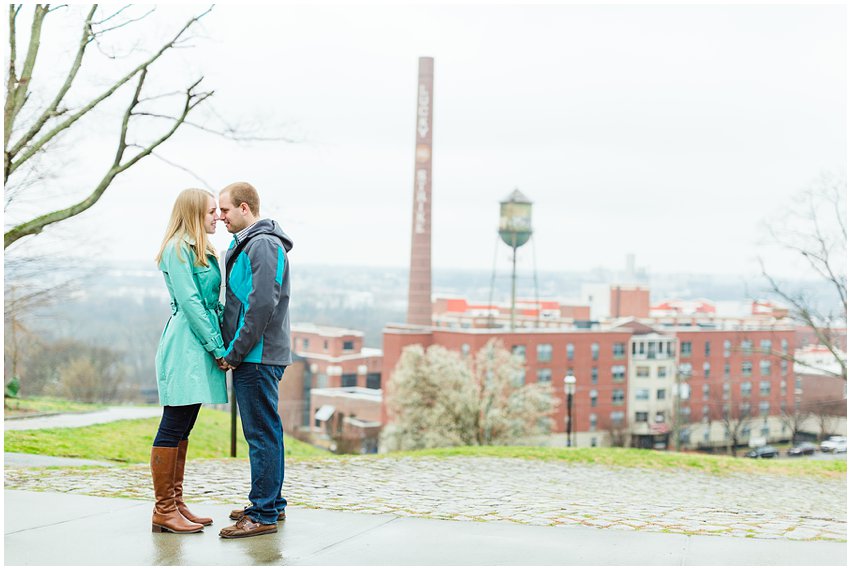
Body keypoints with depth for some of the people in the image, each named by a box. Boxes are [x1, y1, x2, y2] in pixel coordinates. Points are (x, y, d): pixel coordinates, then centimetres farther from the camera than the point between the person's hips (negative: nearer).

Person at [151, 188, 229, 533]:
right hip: (185, 345, -10)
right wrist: (217, 348, -15)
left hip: (199, 347, 10)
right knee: (173, 428, -7)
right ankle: (163, 511, -3)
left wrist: (224, 342, 5)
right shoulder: (178, 249, -9)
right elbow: (190, 302, -15)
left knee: (182, 429, 11)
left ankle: (175, 504, 15)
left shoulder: (200, 251, 19)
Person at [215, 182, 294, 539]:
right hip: (255, 357, 10)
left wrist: (234, 352, -17)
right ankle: (272, 504, 25)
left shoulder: (263, 245, -14)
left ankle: (263, 514, -2)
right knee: (264, 432, 16)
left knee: (262, 434, -6)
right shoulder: (247, 244, 18)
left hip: (257, 357, -10)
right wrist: (231, 349, 13)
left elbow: (261, 305, -22)